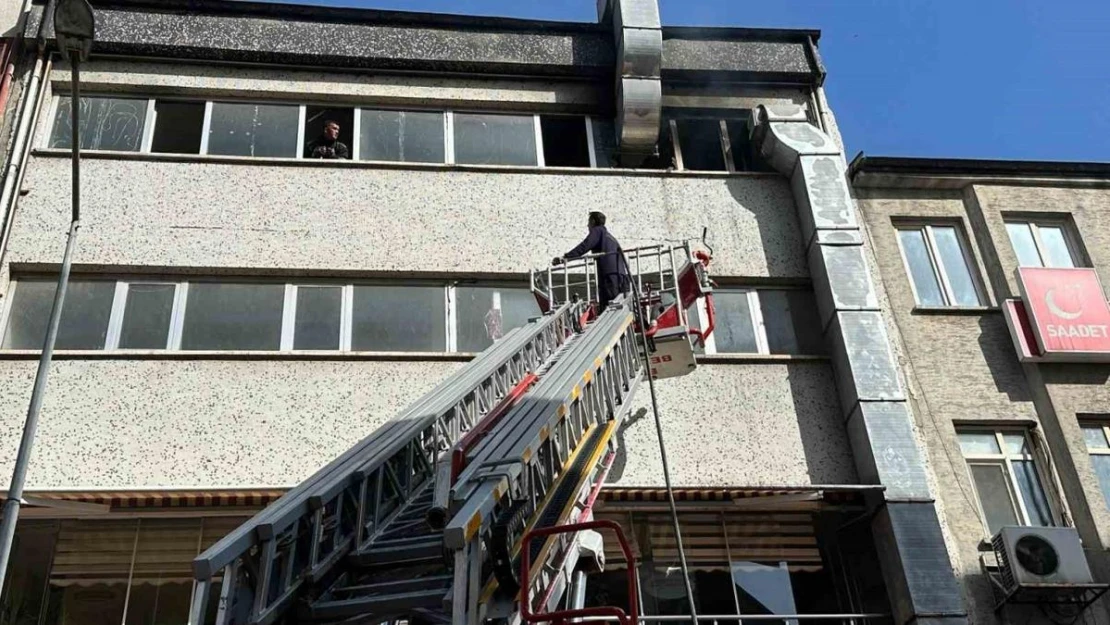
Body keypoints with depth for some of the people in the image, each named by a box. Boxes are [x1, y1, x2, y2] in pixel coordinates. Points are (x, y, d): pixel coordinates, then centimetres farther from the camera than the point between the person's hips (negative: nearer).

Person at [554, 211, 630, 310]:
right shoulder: (609, 236, 30)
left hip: (610, 275, -8)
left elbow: (583, 247, -8)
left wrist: (564, 257, -10)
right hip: (622, 274, 8)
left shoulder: (597, 231, 5)